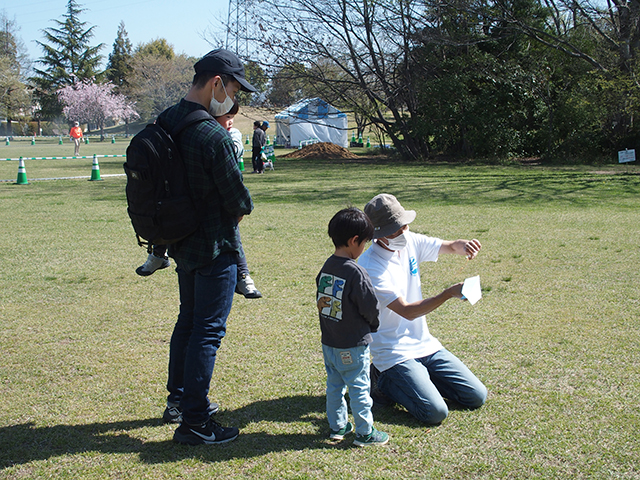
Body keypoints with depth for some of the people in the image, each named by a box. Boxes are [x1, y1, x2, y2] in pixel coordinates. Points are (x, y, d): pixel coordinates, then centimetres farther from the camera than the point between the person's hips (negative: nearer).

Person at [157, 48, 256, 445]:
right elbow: (239, 201, -17)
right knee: (208, 330, -1)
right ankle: (194, 422, 6)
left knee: (188, 320, 22)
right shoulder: (214, 136, -24)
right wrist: (238, 212, 3)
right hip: (216, 248, -9)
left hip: (182, 243, 9)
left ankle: (179, 399, 36)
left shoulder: (166, 122, 3)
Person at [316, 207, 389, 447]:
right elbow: (369, 306, -17)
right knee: (359, 387, 5)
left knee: (334, 384, 18)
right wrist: (373, 326, 4)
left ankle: (337, 426, 30)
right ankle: (365, 432, 15)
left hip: (328, 341, 7)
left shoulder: (326, 267, 1)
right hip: (353, 345, -7)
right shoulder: (355, 272, -22)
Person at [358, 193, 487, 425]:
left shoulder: (410, 241, -1)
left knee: (477, 397, 3)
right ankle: (385, 380, 4)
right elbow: (407, 311, -25)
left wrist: (463, 246, -17)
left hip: (425, 344, 7)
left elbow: (450, 246, 9)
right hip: (394, 352, -7)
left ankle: (417, 377, 19)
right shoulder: (369, 267, -22)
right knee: (435, 413, -21)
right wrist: (448, 293, -34)